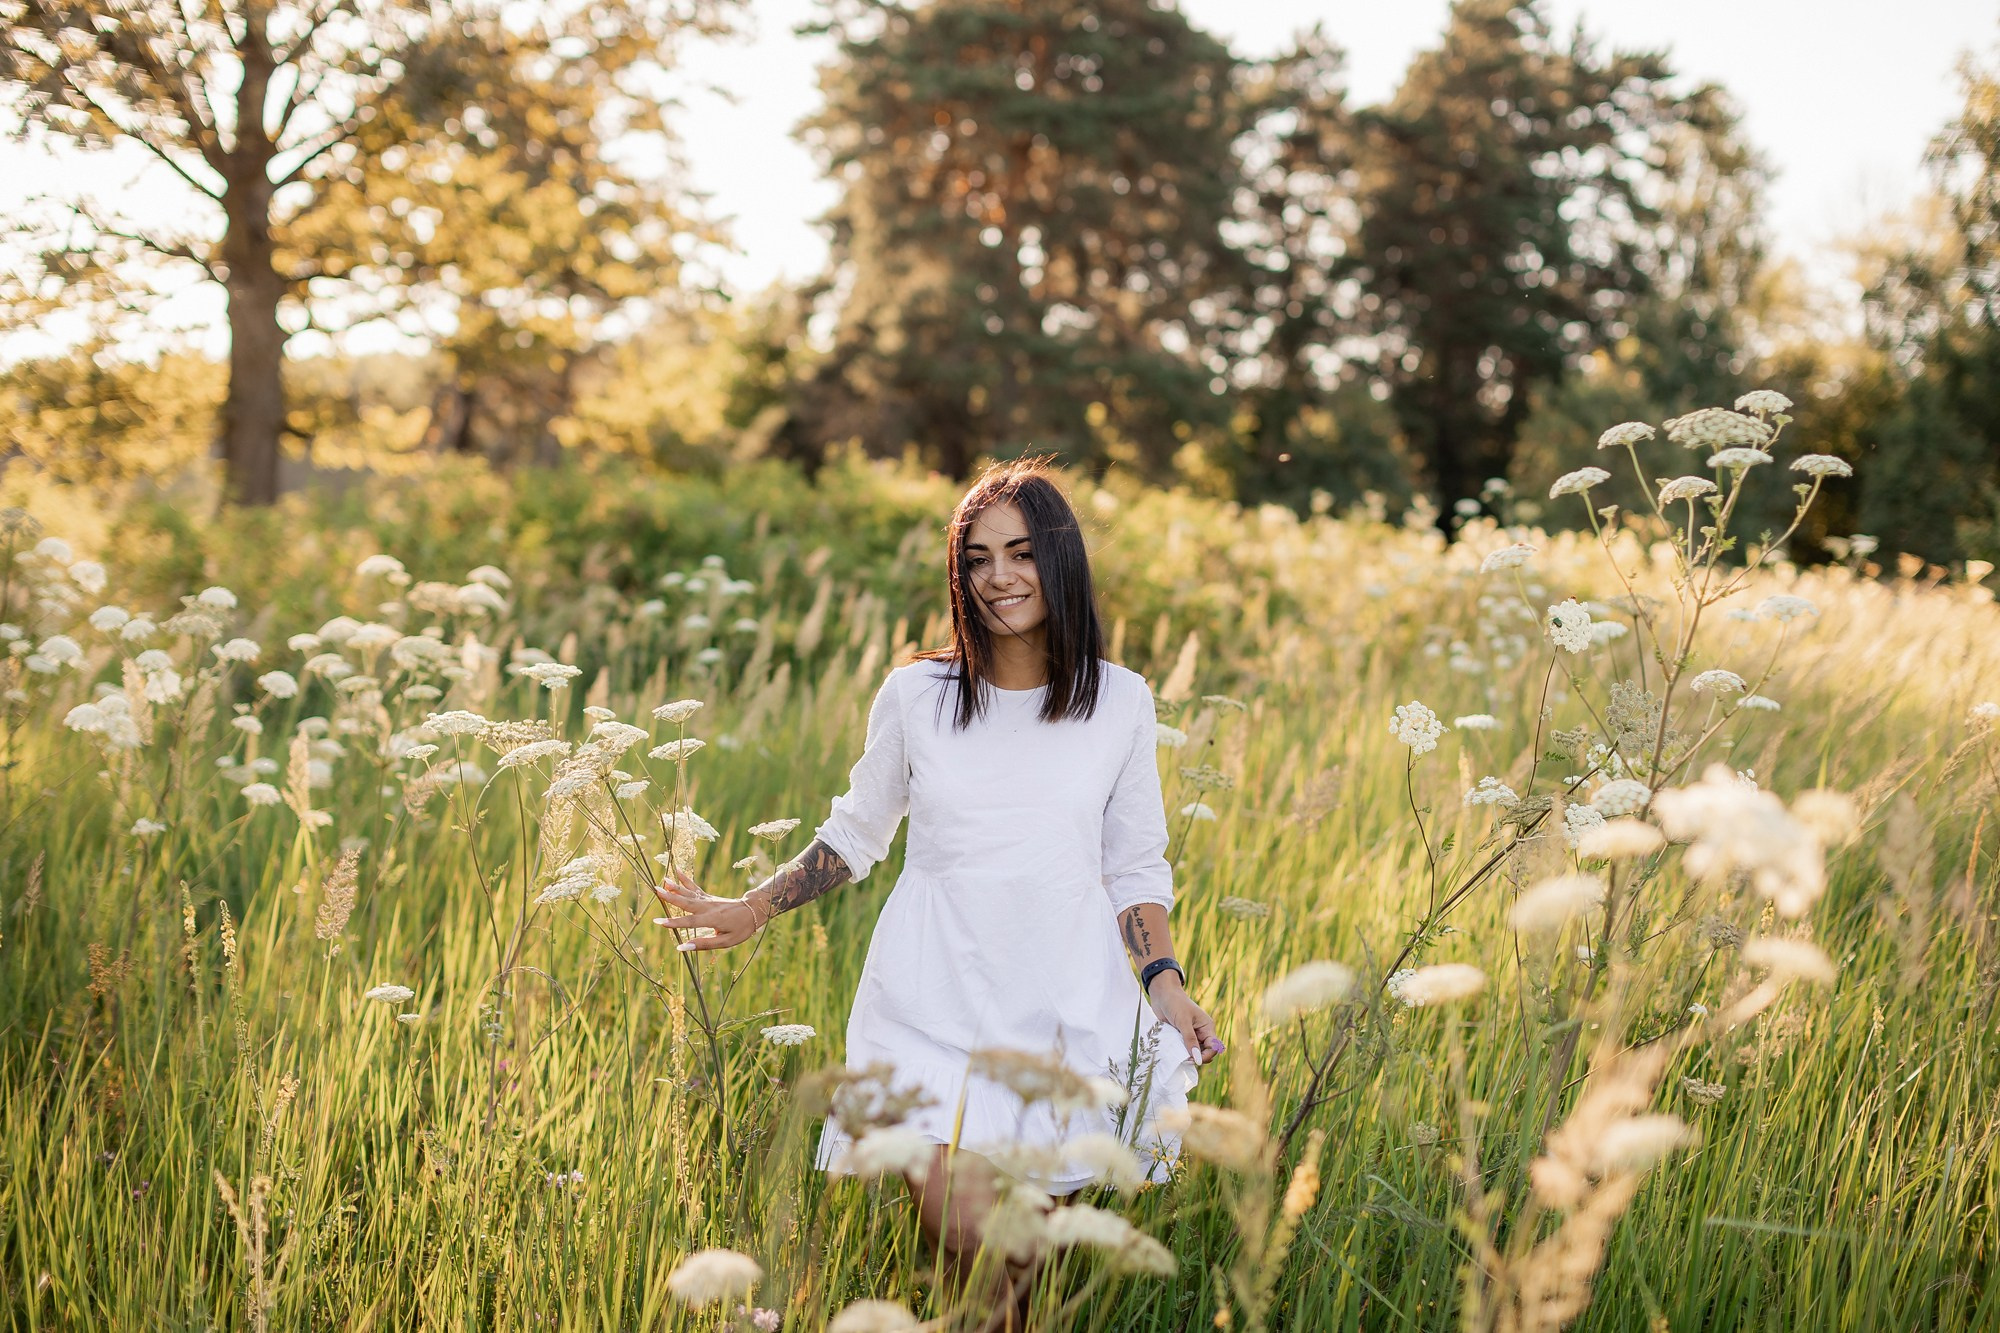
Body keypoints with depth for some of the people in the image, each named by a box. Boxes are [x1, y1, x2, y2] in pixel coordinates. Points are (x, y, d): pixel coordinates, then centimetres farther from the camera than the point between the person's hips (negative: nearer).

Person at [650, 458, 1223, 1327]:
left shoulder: (1120, 703, 2)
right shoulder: (916, 695, 1)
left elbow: (1135, 869, 10)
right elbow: (854, 837, 15)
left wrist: (1164, 980, -2)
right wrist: (750, 910, 10)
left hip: (1067, 1017, 1)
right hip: (935, 1006, -1)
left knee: (1034, 1253, 1)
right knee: (965, 1241, -14)